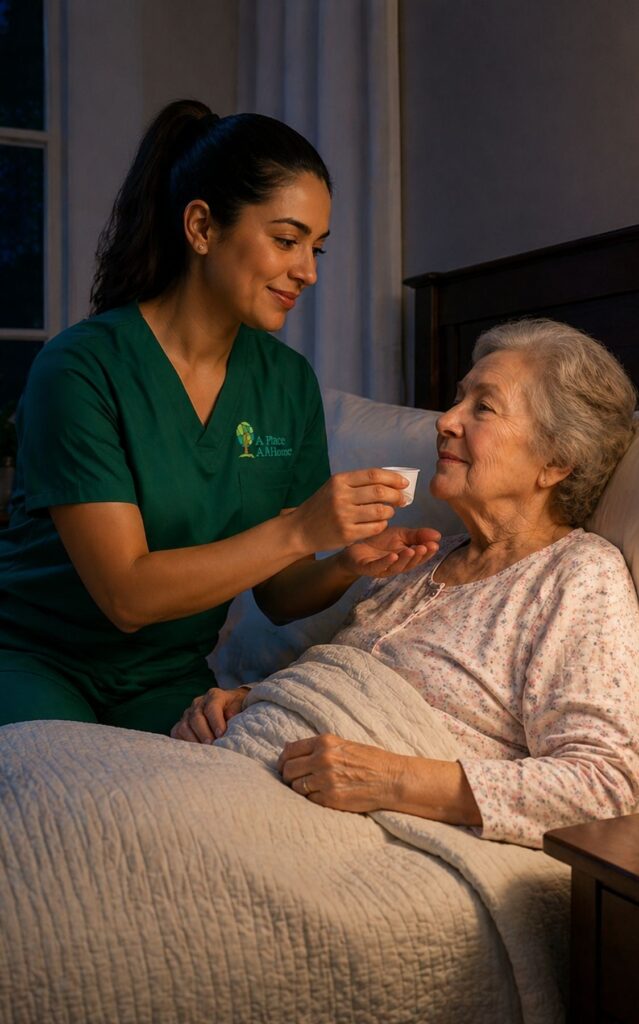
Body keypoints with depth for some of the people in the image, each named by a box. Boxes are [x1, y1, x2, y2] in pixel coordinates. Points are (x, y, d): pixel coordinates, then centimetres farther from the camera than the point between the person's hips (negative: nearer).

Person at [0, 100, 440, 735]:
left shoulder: (288, 382, 0)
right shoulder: (82, 368, -17)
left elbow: (277, 597, 3)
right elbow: (127, 594, -22)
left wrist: (347, 563, -19)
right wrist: (298, 531, -30)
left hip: (170, 680, 4)